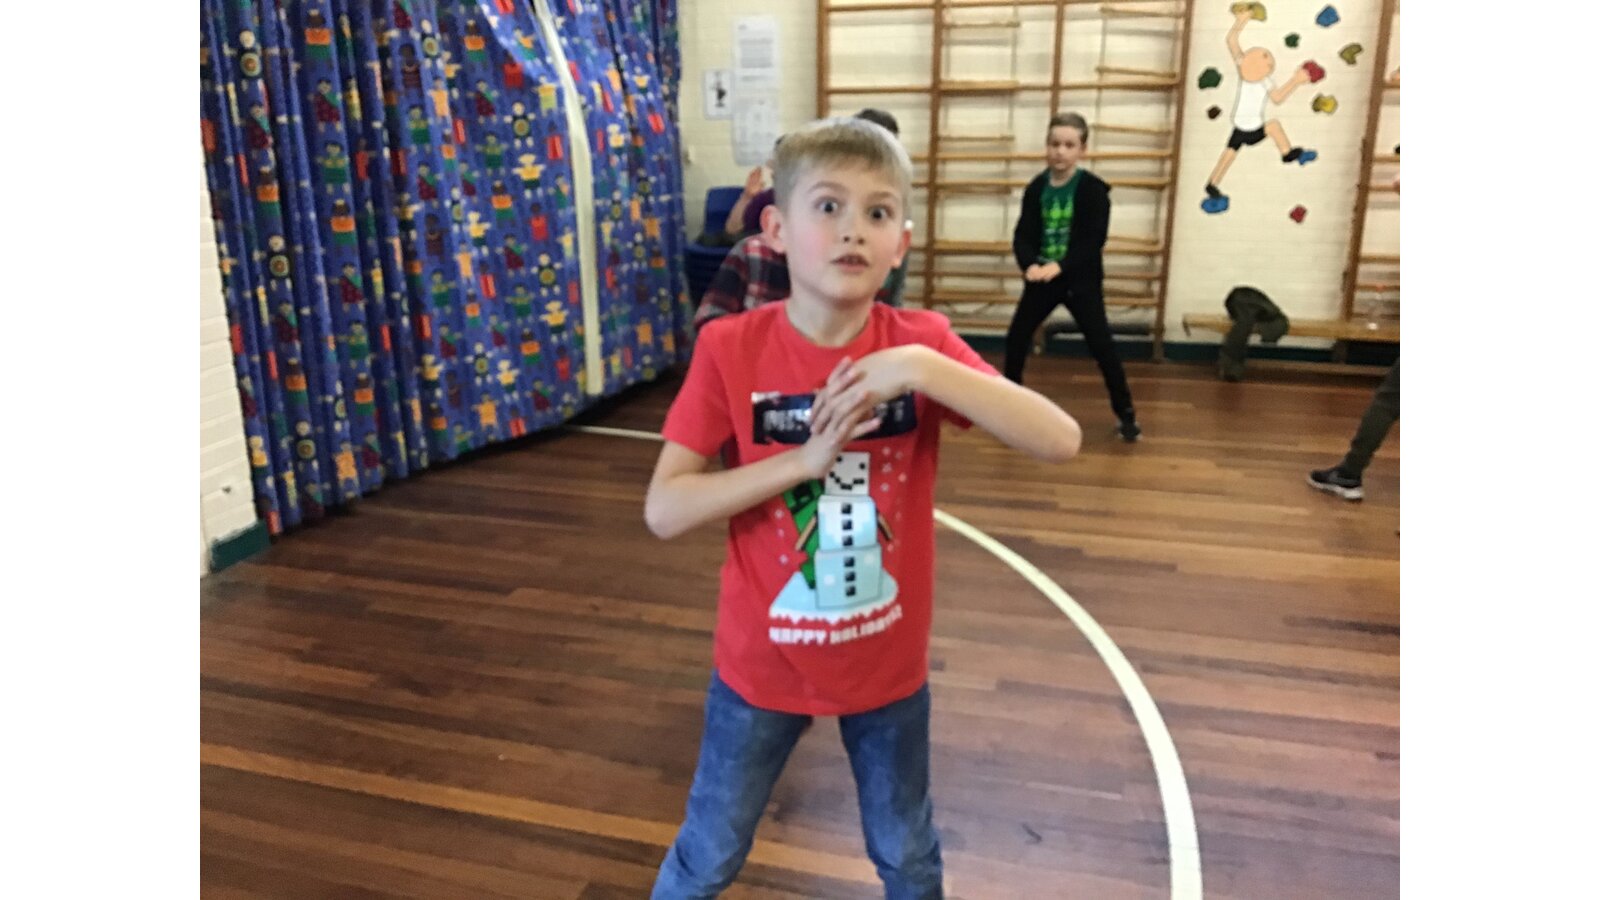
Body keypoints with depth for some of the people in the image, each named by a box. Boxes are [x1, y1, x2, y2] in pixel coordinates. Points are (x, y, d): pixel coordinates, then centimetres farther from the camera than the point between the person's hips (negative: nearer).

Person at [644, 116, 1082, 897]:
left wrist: (925, 370, -33)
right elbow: (663, 509, -19)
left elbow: (1060, 441, -22)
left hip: (889, 663, 2)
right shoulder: (729, 349, -16)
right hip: (762, 661, -1)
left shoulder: (921, 343, -13)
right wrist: (802, 459, -28)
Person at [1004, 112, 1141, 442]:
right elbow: (1022, 235, -4)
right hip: (1041, 277, 4)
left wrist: (1060, 266, -29)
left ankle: (1126, 413, 9)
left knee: (1102, 346, -3)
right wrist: (1030, 265, -25)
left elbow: (1094, 241, -16)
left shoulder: (1093, 189, -10)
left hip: (1081, 280, -4)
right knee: (1016, 338, 6)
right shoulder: (1036, 188, 1)